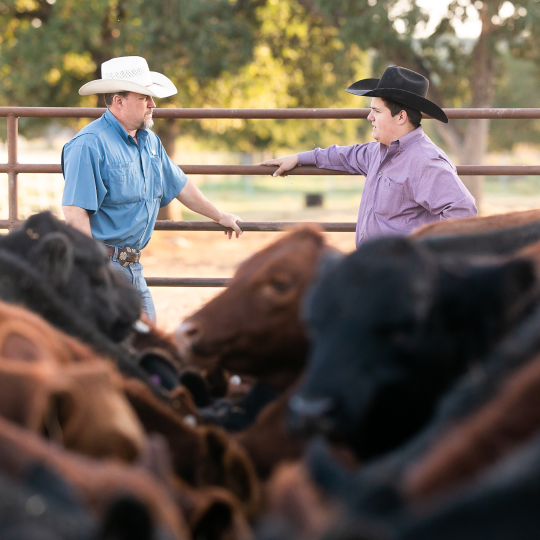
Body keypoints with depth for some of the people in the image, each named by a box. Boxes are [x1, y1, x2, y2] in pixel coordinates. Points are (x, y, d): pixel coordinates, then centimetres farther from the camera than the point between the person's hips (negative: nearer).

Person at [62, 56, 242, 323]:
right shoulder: (90, 144, -16)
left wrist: (220, 217, 36)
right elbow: (74, 210, -21)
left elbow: (179, 185, 28)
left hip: (133, 267, 9)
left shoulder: (149, 141, 14)